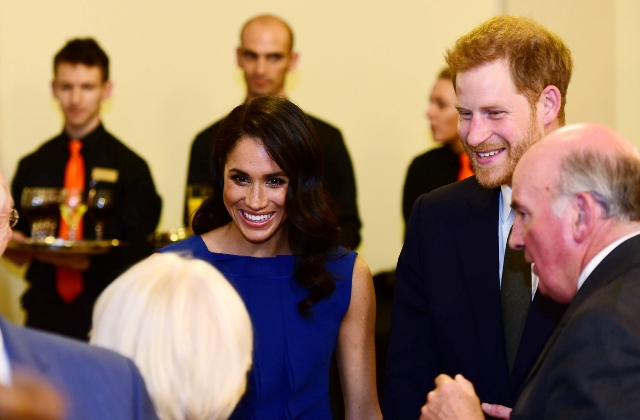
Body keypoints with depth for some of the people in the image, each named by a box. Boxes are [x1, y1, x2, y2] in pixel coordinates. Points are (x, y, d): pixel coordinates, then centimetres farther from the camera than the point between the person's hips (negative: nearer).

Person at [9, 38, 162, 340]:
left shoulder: (130, 167, 0)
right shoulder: (32, 167, 12)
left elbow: (138, 252, -4)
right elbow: (16, 233, 16)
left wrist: (92, 262, -19)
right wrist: (14, 247, -6)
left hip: (107, 312, -3)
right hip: (44, 311, 3)